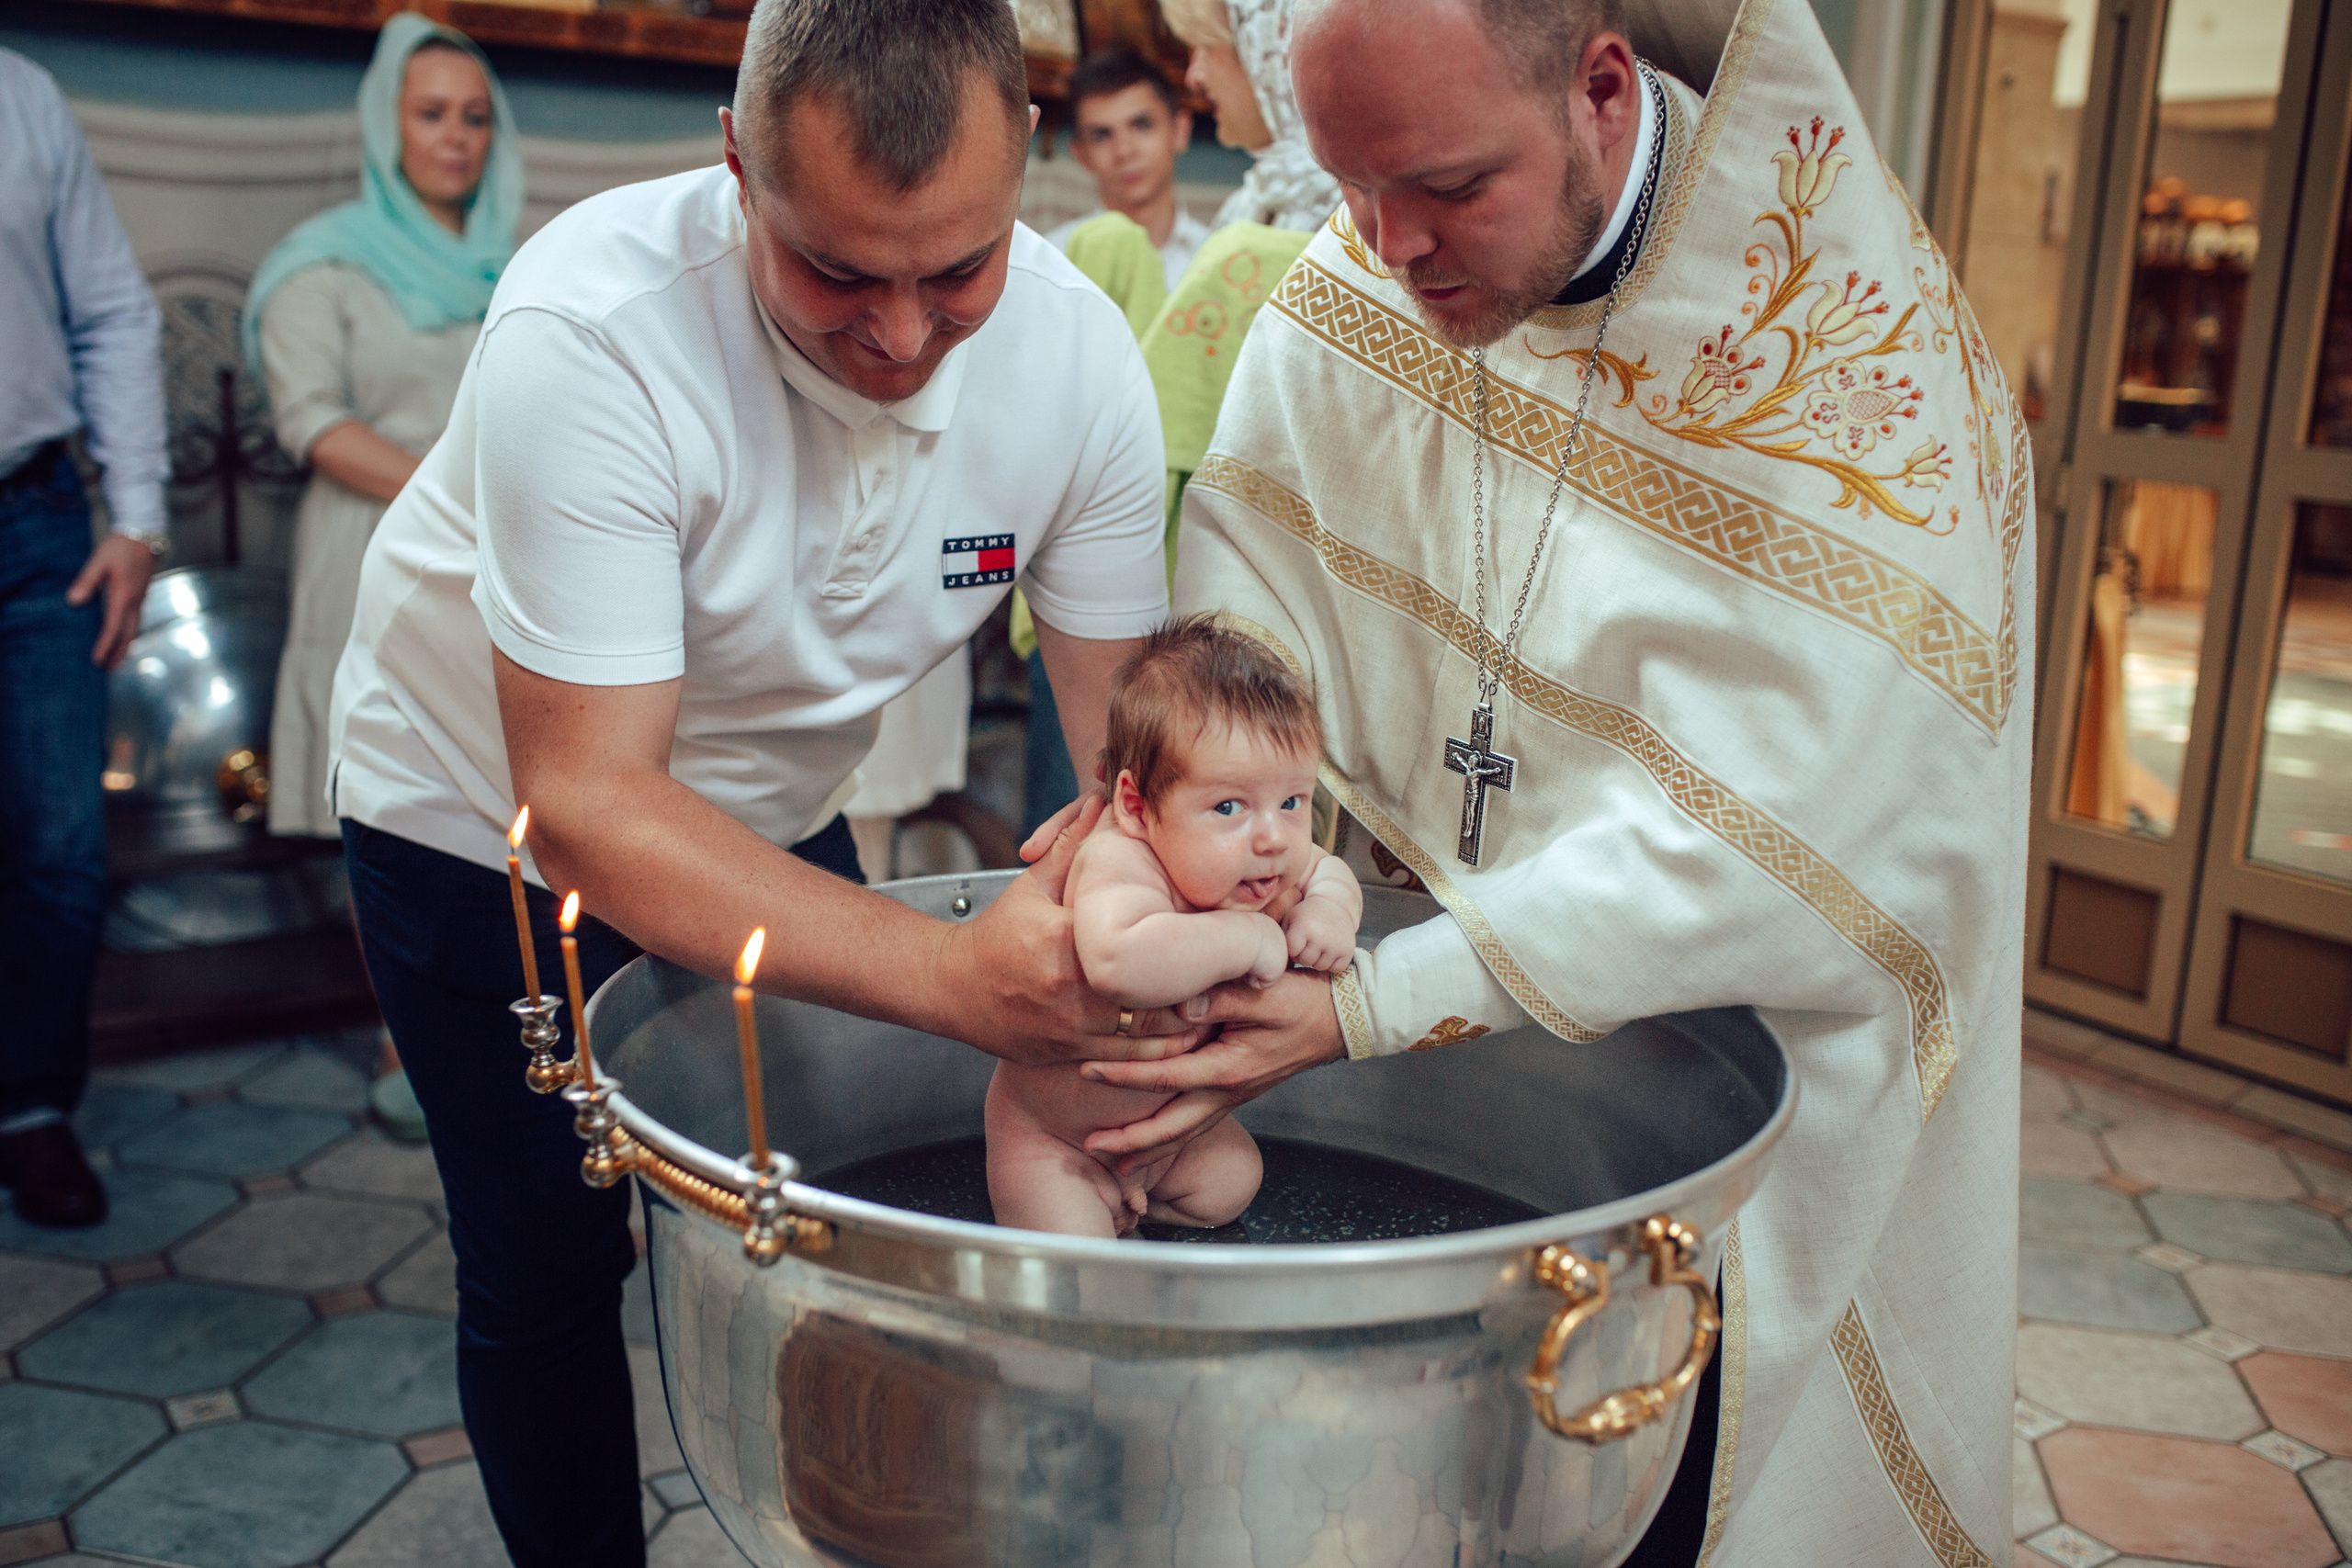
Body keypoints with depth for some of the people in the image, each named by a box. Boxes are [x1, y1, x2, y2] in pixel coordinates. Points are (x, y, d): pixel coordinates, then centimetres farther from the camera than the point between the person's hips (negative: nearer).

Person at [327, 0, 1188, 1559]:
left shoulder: (1077, 350, -21)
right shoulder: (588, 334, -35)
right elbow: (587, 803, -36)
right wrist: (956, 975, -46)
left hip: (773, 814, 4)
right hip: (494, 813, -3)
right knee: (548, 1269, 4)